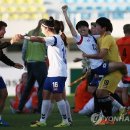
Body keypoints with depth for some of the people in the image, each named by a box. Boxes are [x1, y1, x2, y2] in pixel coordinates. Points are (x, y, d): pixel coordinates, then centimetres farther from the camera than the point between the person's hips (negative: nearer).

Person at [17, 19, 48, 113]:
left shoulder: (30, 33, 8)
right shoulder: (44, 35, -8)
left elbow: (24, 48, 9)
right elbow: (48, 51, -6)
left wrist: (25, 60, 18)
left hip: (29, 62, 6)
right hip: (40, 62, -6)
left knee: (28, 85, 15)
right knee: (42, 86, 1)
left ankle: (20, 107, 14)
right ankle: (40, 109, -3)